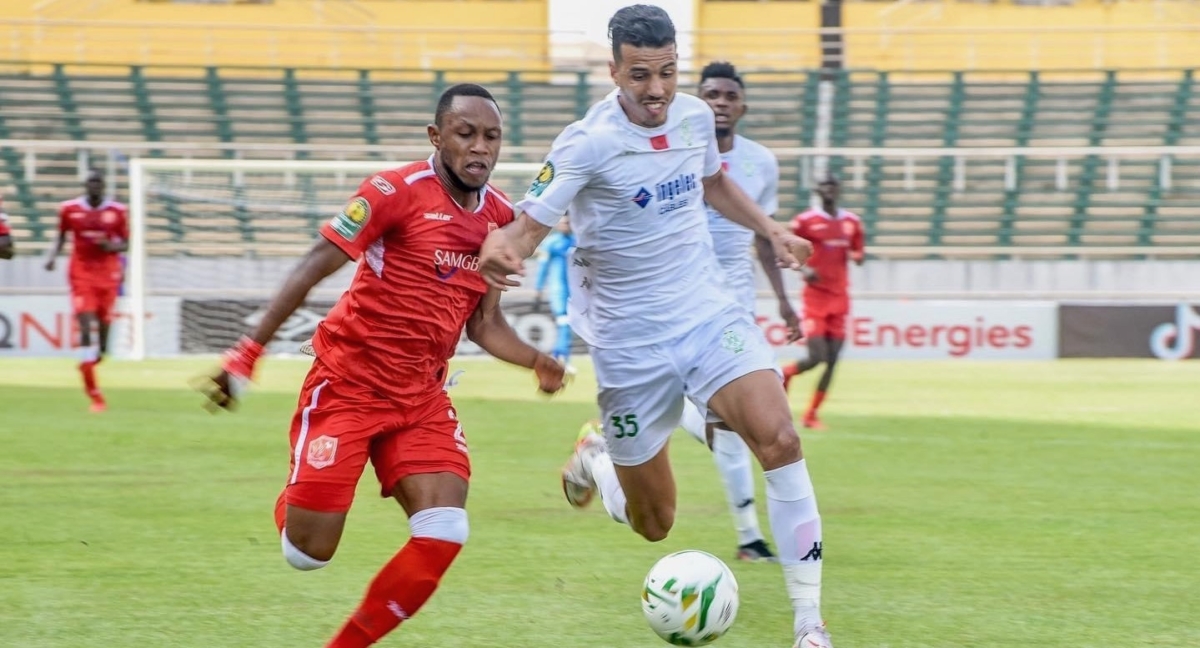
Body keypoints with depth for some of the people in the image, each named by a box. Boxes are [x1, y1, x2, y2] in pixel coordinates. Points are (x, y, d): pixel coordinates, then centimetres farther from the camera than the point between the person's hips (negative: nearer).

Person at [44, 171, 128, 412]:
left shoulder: (117, 211, 1)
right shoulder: (69, 209, 0)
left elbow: (125, 243, 8)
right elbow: (61, 237, 13)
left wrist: (112, 246, -14)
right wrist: (53, 256, -5)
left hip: (108, 275, 2)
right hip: (82, 274, -2)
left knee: (103, 326, 6)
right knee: (86, 327, -14)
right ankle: (94, 394, -15)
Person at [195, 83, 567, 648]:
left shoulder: (501, 219, 4)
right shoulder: (396, 192, -15)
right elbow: (313, 268, -13)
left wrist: (535, 361, -8)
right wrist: (247, 352, -17)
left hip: (421, 397, 5)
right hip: (347, 384, -5)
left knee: (444, 535, -13)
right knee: (309, 551, -7)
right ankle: (291, 504, 32)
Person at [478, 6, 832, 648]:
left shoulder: (695, 117, 0)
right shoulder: (588, 143, -17)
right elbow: (526, 226, -22)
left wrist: (771, 229, 10)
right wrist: (501, 250, -45)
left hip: (709, 313, 4)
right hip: (630, 340, -3)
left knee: (779, 441, -22)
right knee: (653, 523, 5)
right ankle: (594, 458, 43)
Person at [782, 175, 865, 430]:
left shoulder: (852, 222, 9)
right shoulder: (806, 221, -6)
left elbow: (859, 253, 18)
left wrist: (856, 256, -6)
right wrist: (803, 268, -19)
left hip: (840, 297, 5)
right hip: (815, 296, -5)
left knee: (832, 360, 0)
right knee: (817, 357, -13)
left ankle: (811, 414, 11)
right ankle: (785, 374, 19)